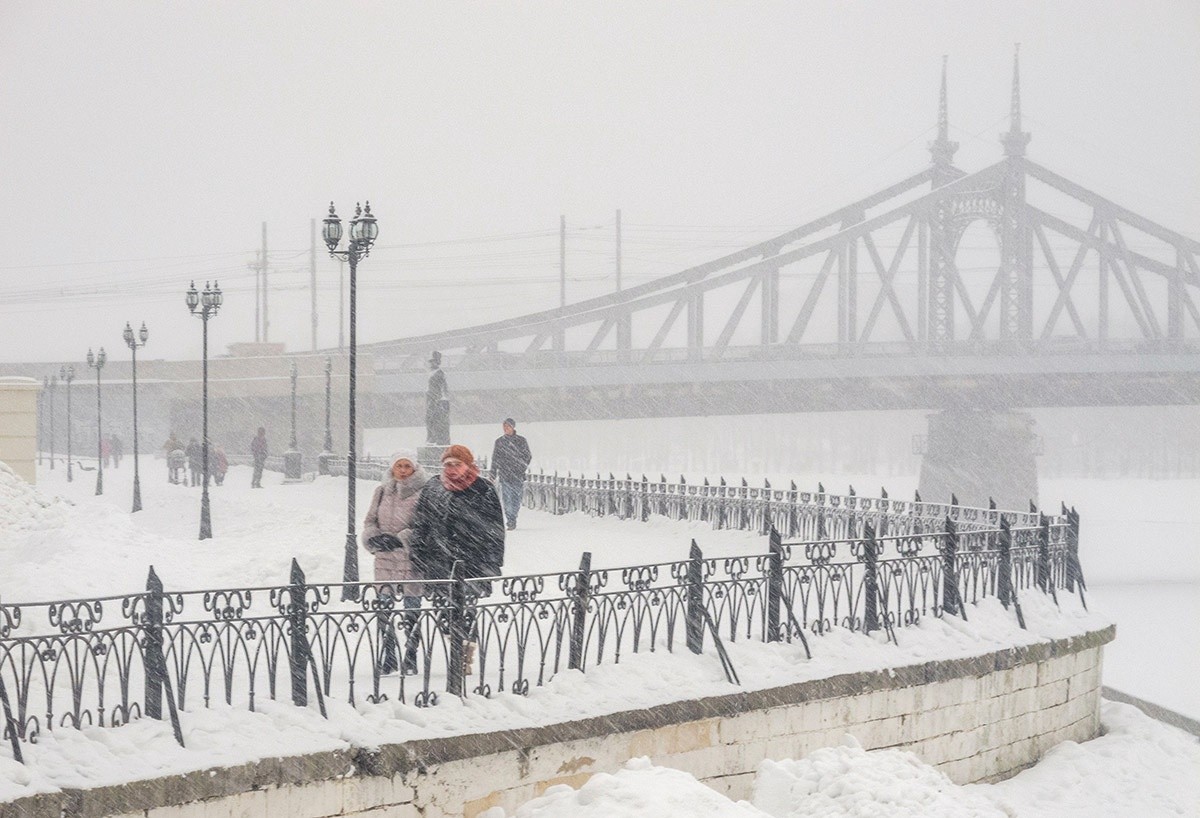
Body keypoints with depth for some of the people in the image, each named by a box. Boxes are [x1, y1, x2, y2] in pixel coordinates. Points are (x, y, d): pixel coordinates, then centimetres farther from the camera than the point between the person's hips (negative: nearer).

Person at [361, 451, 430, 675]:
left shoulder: (424, 492, -6)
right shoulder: (382, 491, 9)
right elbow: (370, 519, 14)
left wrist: (401, 539, -20)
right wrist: (374, 537, -7)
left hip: (412, 560, -4)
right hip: (385, 559, 4)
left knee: (412, 612, 3)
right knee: (384, 610, 5)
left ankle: (410, 659, 13)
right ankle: (387, 658, 17)